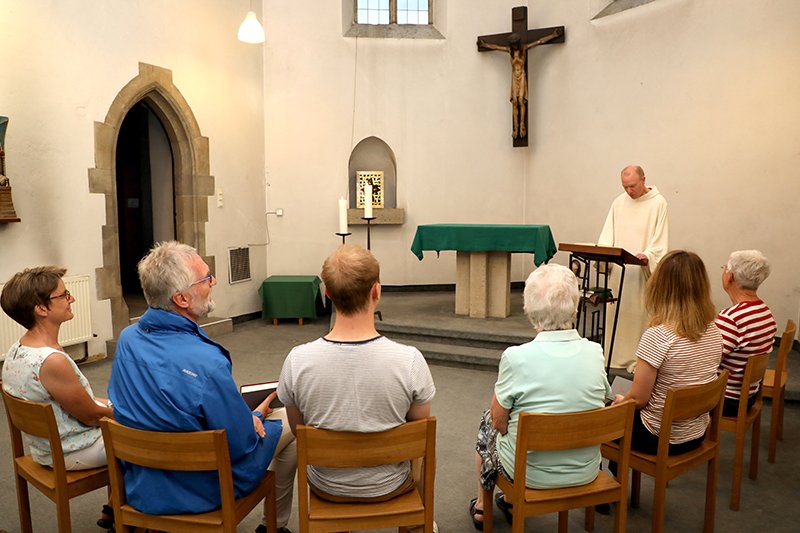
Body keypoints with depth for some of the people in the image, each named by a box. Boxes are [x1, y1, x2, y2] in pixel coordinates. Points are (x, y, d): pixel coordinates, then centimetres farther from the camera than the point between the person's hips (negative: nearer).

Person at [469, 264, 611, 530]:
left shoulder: (516, 357, -25)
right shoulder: (596, 353, -12)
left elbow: (499, 421, -14)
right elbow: (603, 401, 5)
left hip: (531, 473, -4)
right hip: (586, 471, 4)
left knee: (487, 422, 26)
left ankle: (482, 506, 44)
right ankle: (513, 502, 46)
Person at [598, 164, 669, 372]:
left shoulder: (658, 203, -4)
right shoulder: (619, 203, 9)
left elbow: (660, 240, -9)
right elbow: (608, 235, 8)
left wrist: (647, 256, -26)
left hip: (642, 271, -4)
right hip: (618, 269, 5)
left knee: (640, 314, -1)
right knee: (615, 313, 8)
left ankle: (639, 360, 9)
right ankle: (616, 356, 19)